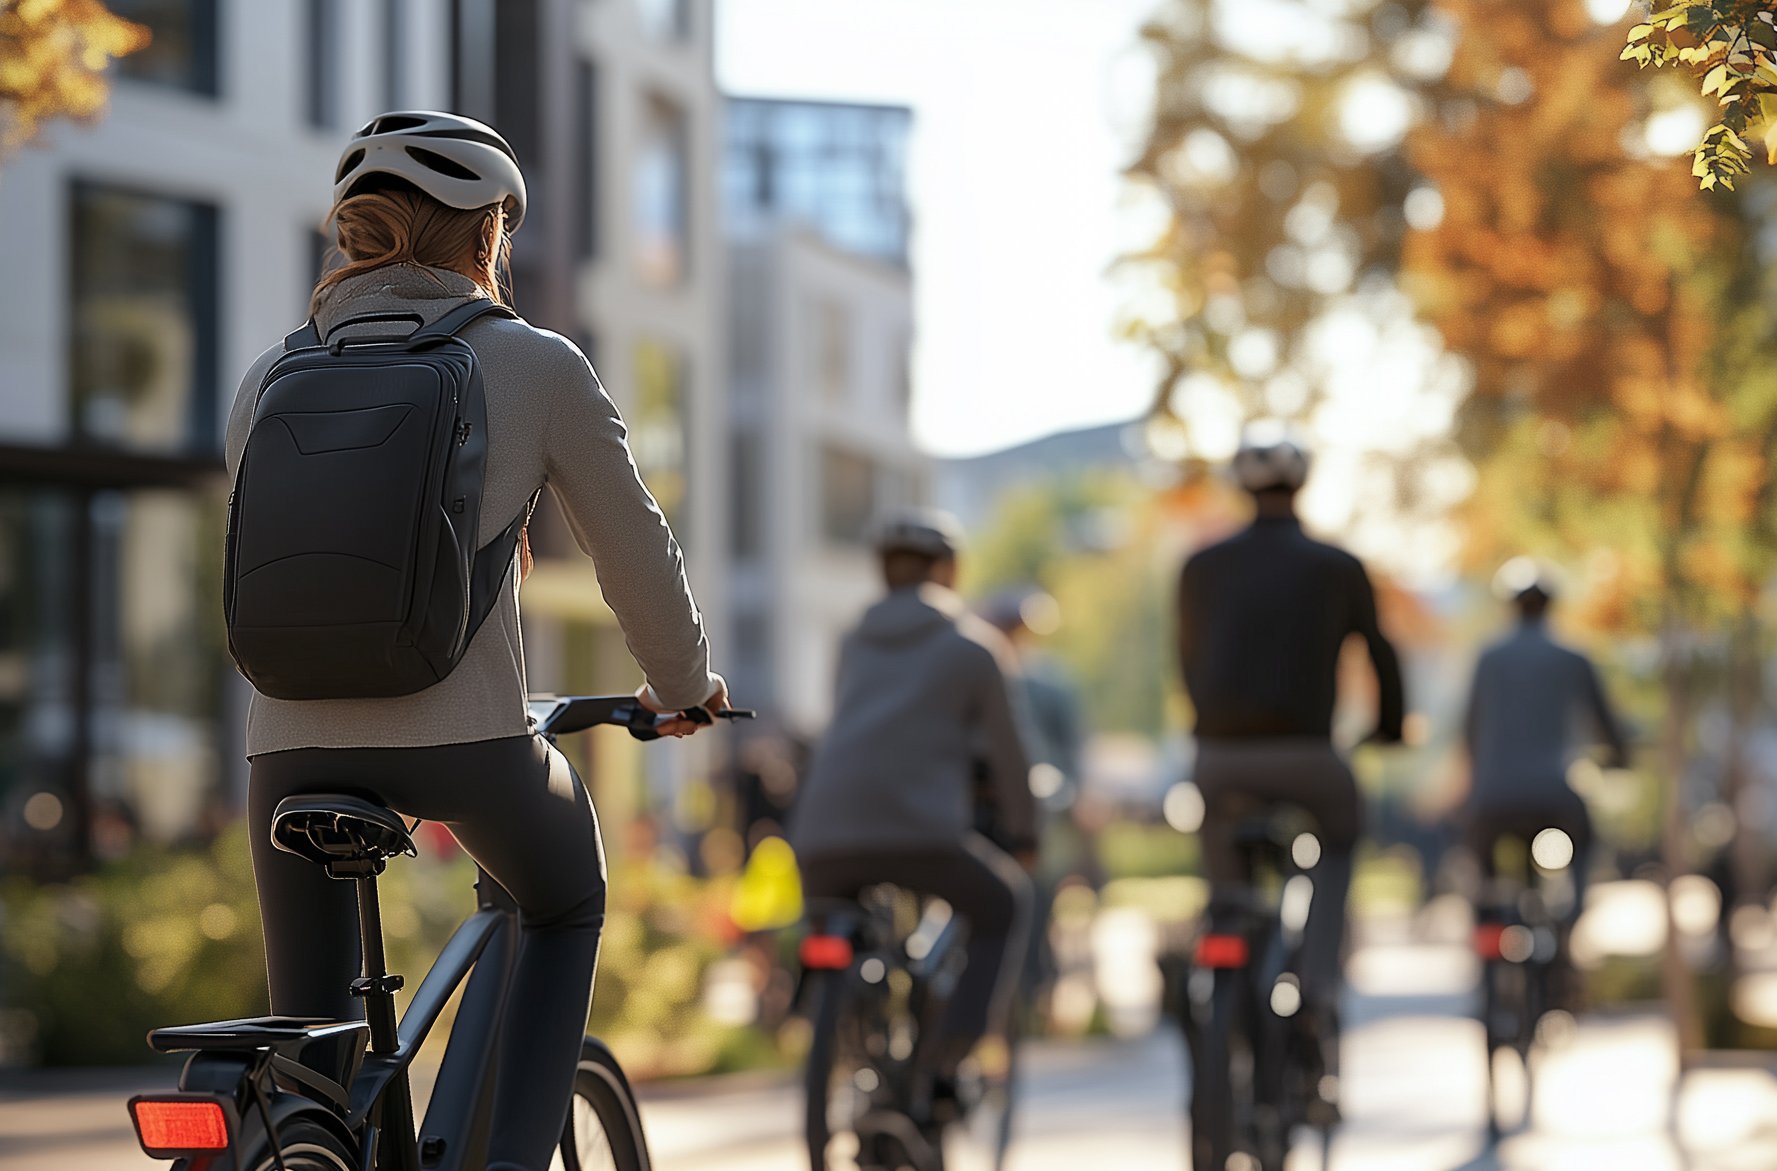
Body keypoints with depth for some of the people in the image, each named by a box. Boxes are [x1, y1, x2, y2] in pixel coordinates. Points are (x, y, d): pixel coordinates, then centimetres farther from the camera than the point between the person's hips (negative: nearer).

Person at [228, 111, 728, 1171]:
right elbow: (636, 547, 9)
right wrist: (684, 686, 27)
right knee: (566, 912, 29)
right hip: (470, 738, -2)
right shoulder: (538, 366, 2)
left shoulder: (272, 378, 12)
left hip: (294, 741, 3)